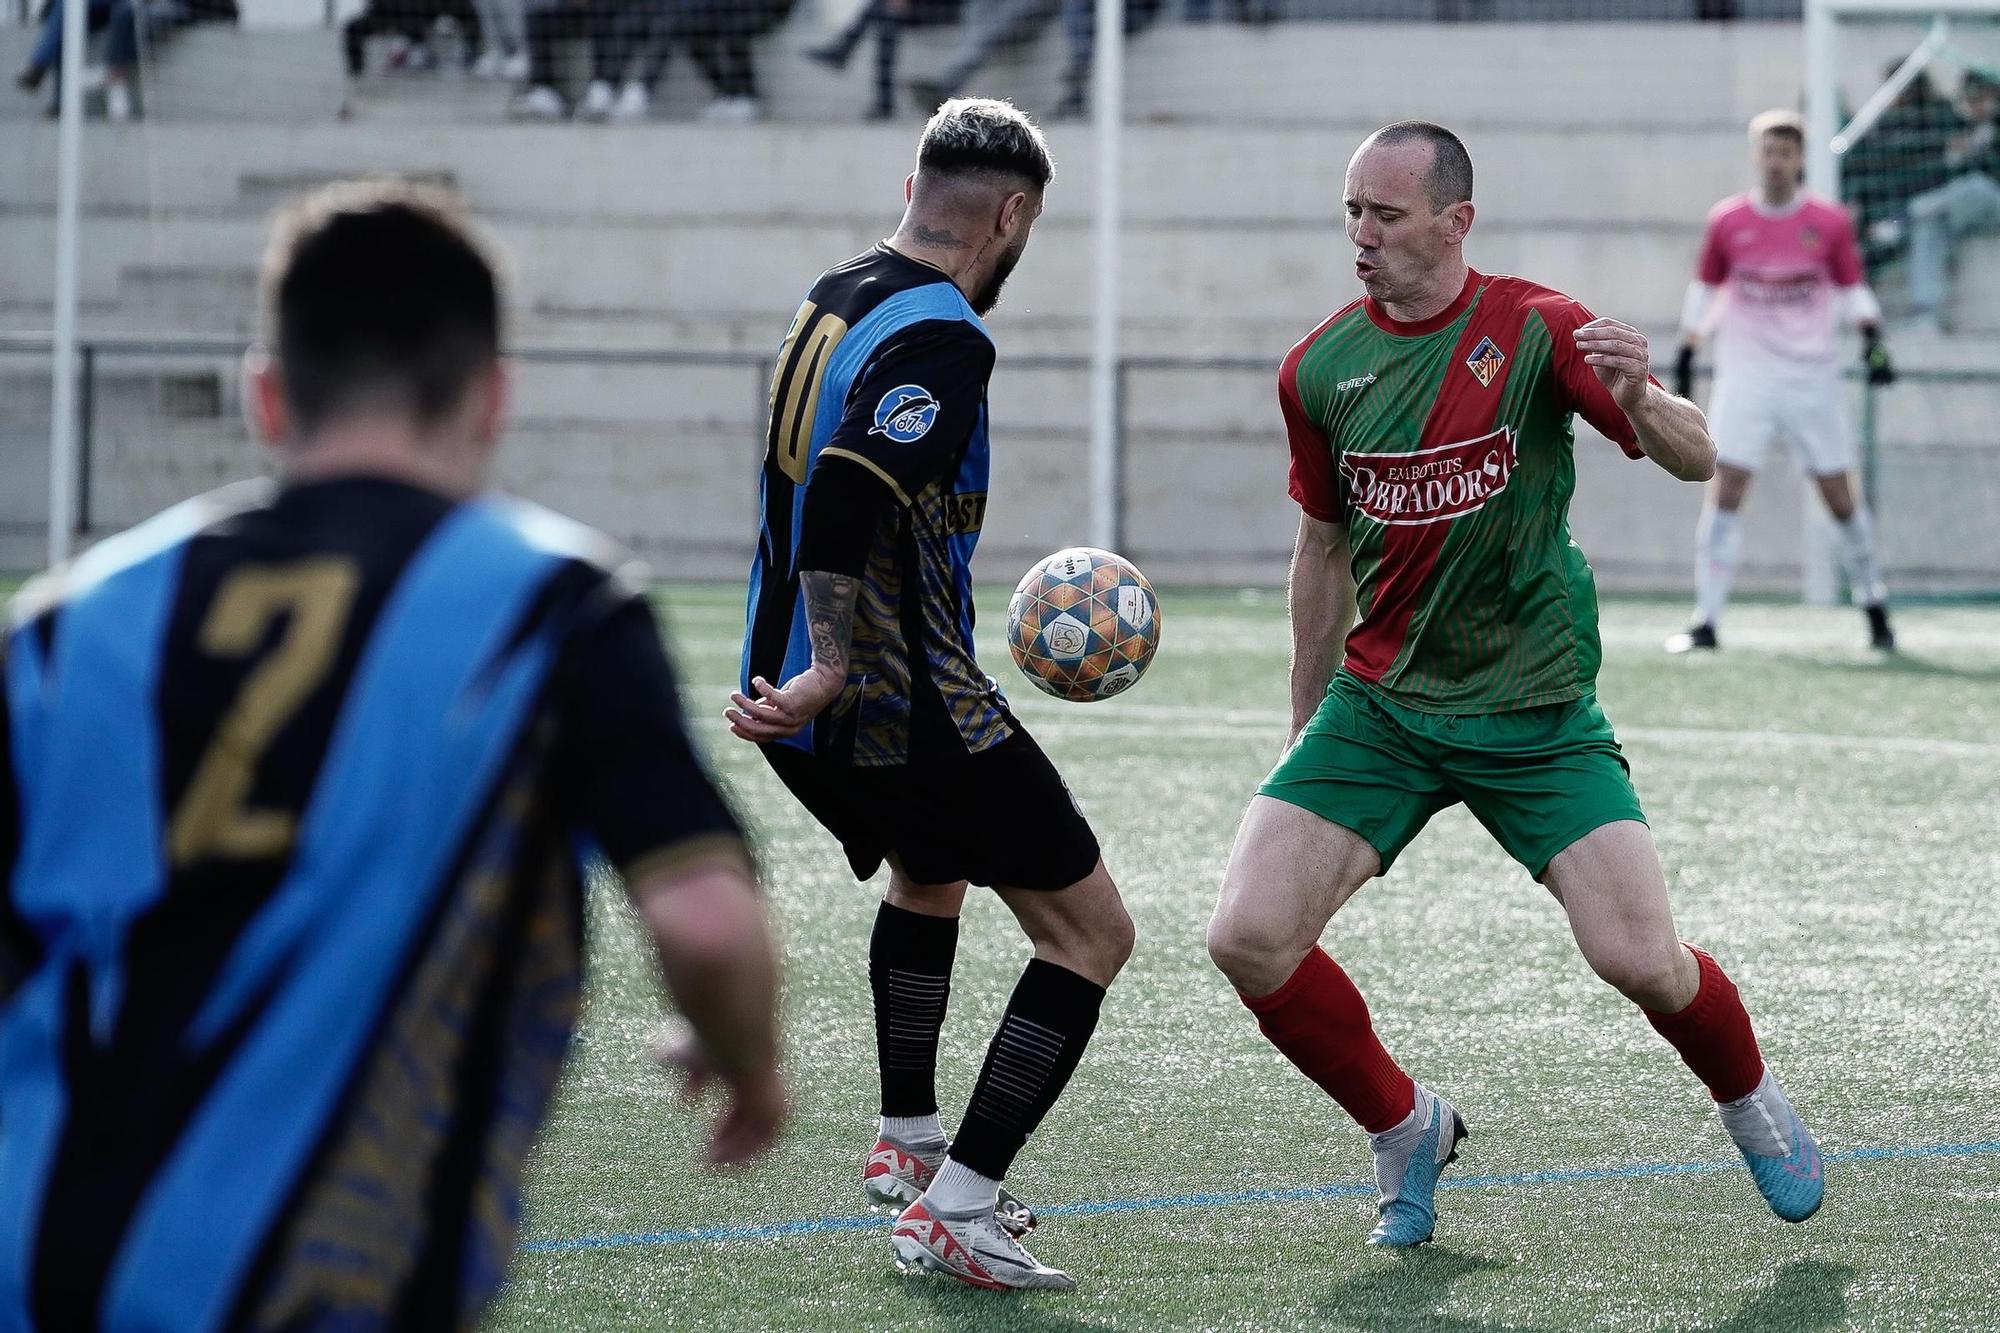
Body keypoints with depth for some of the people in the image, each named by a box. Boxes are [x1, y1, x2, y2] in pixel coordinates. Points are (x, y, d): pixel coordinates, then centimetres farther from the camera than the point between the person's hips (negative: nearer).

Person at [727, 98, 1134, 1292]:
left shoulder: (834, 300, 10)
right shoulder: (941, 340, -18)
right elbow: (847, 493, -33)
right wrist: (830, 675, -31)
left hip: (803, 710, 9)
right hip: (909, 713, -9)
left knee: (927, 877, 36)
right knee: (1092, 932, 0)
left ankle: (907, 1144, 42)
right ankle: (956, 1207, -6)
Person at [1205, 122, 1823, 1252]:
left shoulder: (1535, 328, -9)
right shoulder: (1320, 371, 2)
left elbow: (1698, 460, -11)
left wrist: (1636, 399, -34)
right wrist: (1306, 722, 21)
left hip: (1537, 709, -3)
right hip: (1380, 703, 3)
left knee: (1643, 961, -13)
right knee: (1249, 939, -13)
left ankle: (1751, 1099, 22)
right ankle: (1407, 1131, 12)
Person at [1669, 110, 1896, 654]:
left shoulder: (1830, 222, -1)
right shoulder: (1726, 222, 1)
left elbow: (1853, 291, 6)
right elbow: (1704, 290, 13)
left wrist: (1872, 339, -10)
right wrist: (1685, 353, 12)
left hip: (1813, 378, 0)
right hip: (1745, 378, 0)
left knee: (1841, 500, 4)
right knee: (1724, 493, -11)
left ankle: (1874, 605, 23)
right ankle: (1705, 622, -10)